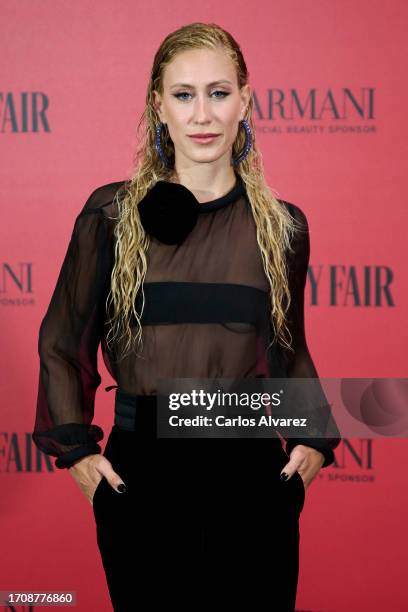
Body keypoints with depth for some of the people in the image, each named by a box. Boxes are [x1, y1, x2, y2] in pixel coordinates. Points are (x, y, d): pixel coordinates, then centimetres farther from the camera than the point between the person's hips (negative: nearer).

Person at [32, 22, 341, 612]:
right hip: (140, 473, -1)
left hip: (251, 475, 1)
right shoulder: (112, 214, 0)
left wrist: (315, 441, 3)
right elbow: (62, 344, 7)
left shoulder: (283, 226, 5)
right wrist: (77, 450, -2)